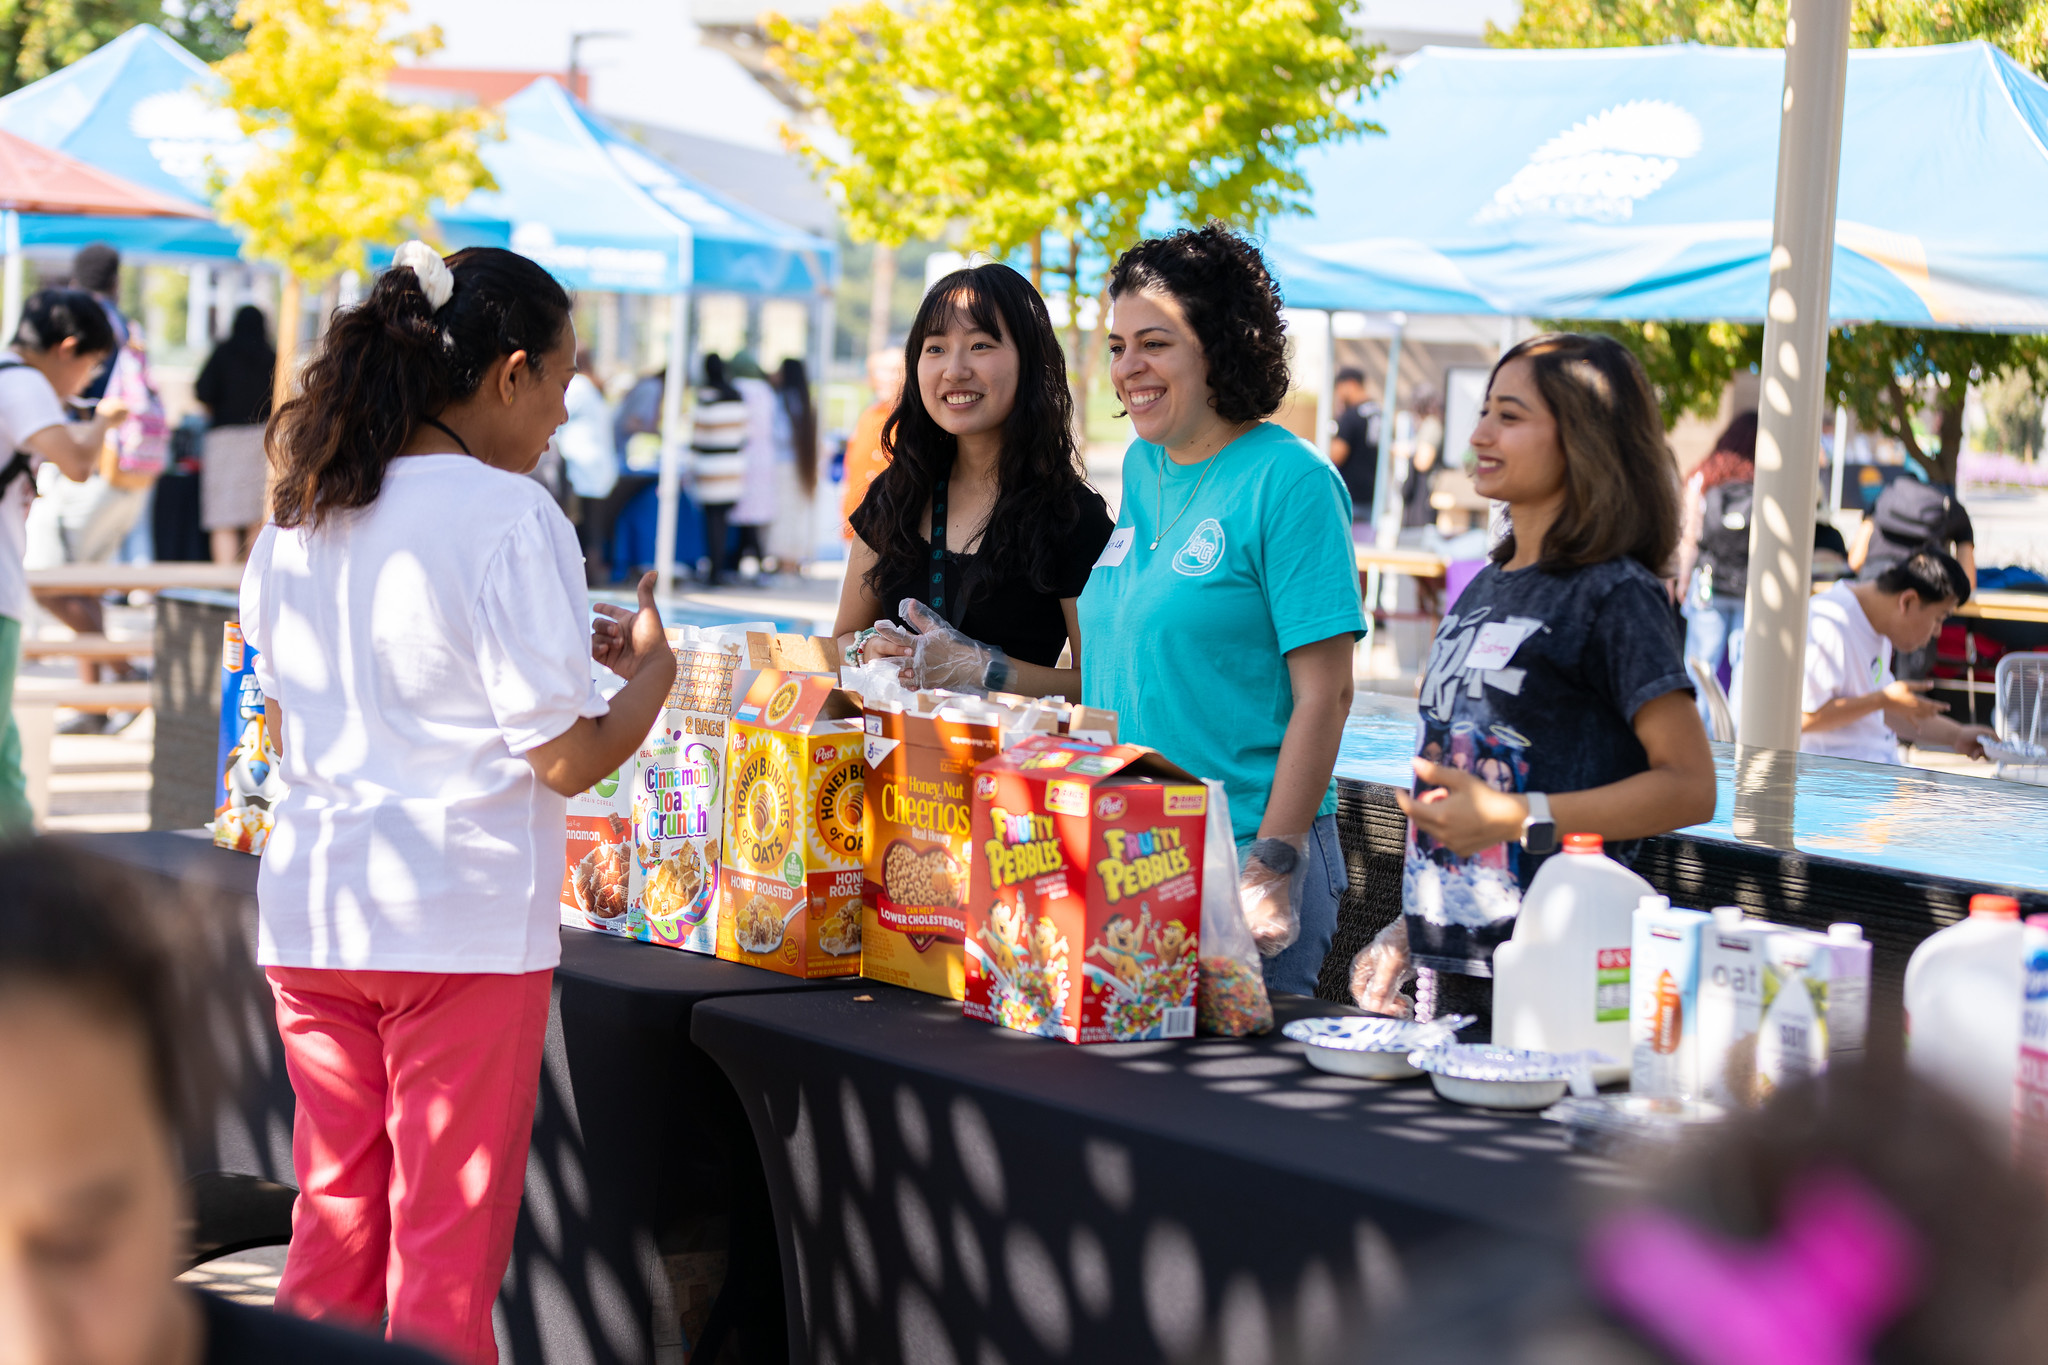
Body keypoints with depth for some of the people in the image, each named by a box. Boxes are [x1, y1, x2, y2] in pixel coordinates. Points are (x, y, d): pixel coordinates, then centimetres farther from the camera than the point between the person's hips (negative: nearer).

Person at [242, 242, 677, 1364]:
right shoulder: (508, 516, -12)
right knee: (448, 1237, 3)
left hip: (309, 904, 6)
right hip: (462, 916, -6)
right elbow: (568, 759, -13)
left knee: (334, 1218, 15)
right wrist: (651, 663, 7)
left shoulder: (298, 513, 9)